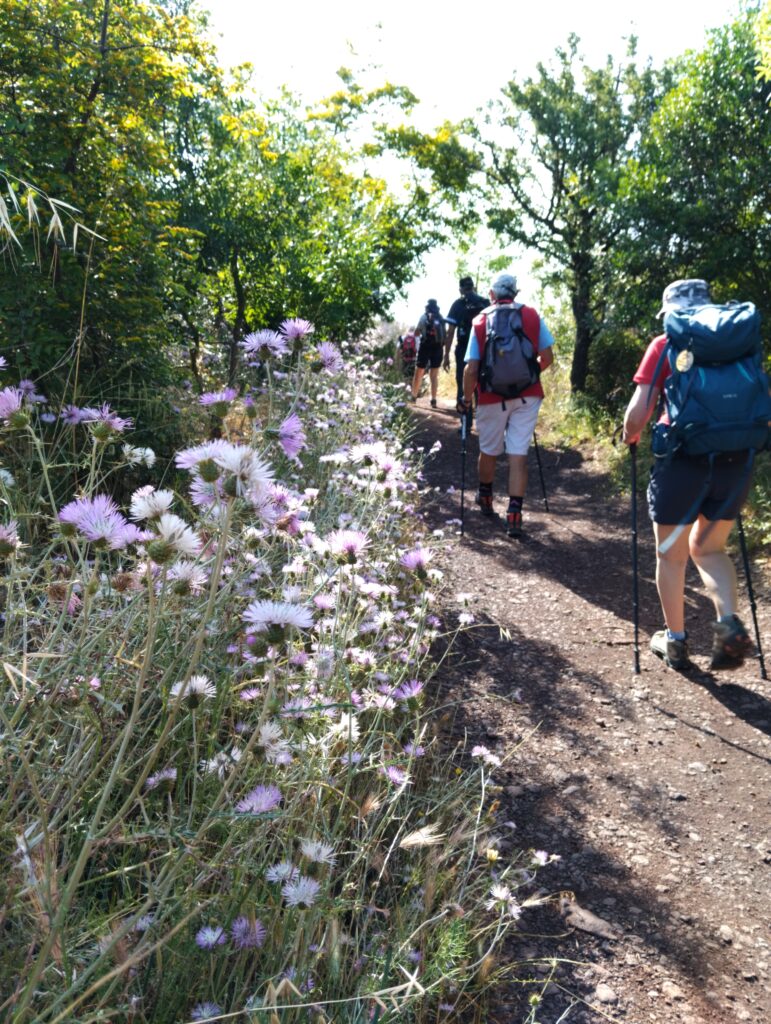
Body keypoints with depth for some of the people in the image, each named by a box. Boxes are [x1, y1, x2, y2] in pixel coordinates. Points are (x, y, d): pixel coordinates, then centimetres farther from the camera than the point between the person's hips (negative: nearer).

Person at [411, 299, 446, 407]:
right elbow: (445, 335, 7)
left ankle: (414, 396, 18)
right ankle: (433, 400, -3)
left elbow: (416, 333, 1)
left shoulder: (424, 317, -1)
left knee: (418, 373, 10)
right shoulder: (441, 318, 8)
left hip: (425, 347, -2)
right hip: (438, 348, 2)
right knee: (434, 375, 5)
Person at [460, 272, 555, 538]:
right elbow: (547, 358, 0)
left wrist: (466, 399, 5)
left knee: (488, 450, 18)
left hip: (492, 397, 0)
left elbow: (471, 369, -7)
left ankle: (485, 498, 39)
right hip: (527, 396, 0)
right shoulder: (532, 316, -1)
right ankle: (514, 515, -6)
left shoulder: (480, 321, -3)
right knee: (518, 454, 1)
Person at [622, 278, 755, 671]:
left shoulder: (665, 345, 0)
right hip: (734, 460, 4)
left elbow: (638, 412, -6)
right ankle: (729, 624, 4)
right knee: (708, 547, 23)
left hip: (683, 460, -4)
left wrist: (629, 437, 14)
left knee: (671, 555, 14)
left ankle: (675, 640, 24)